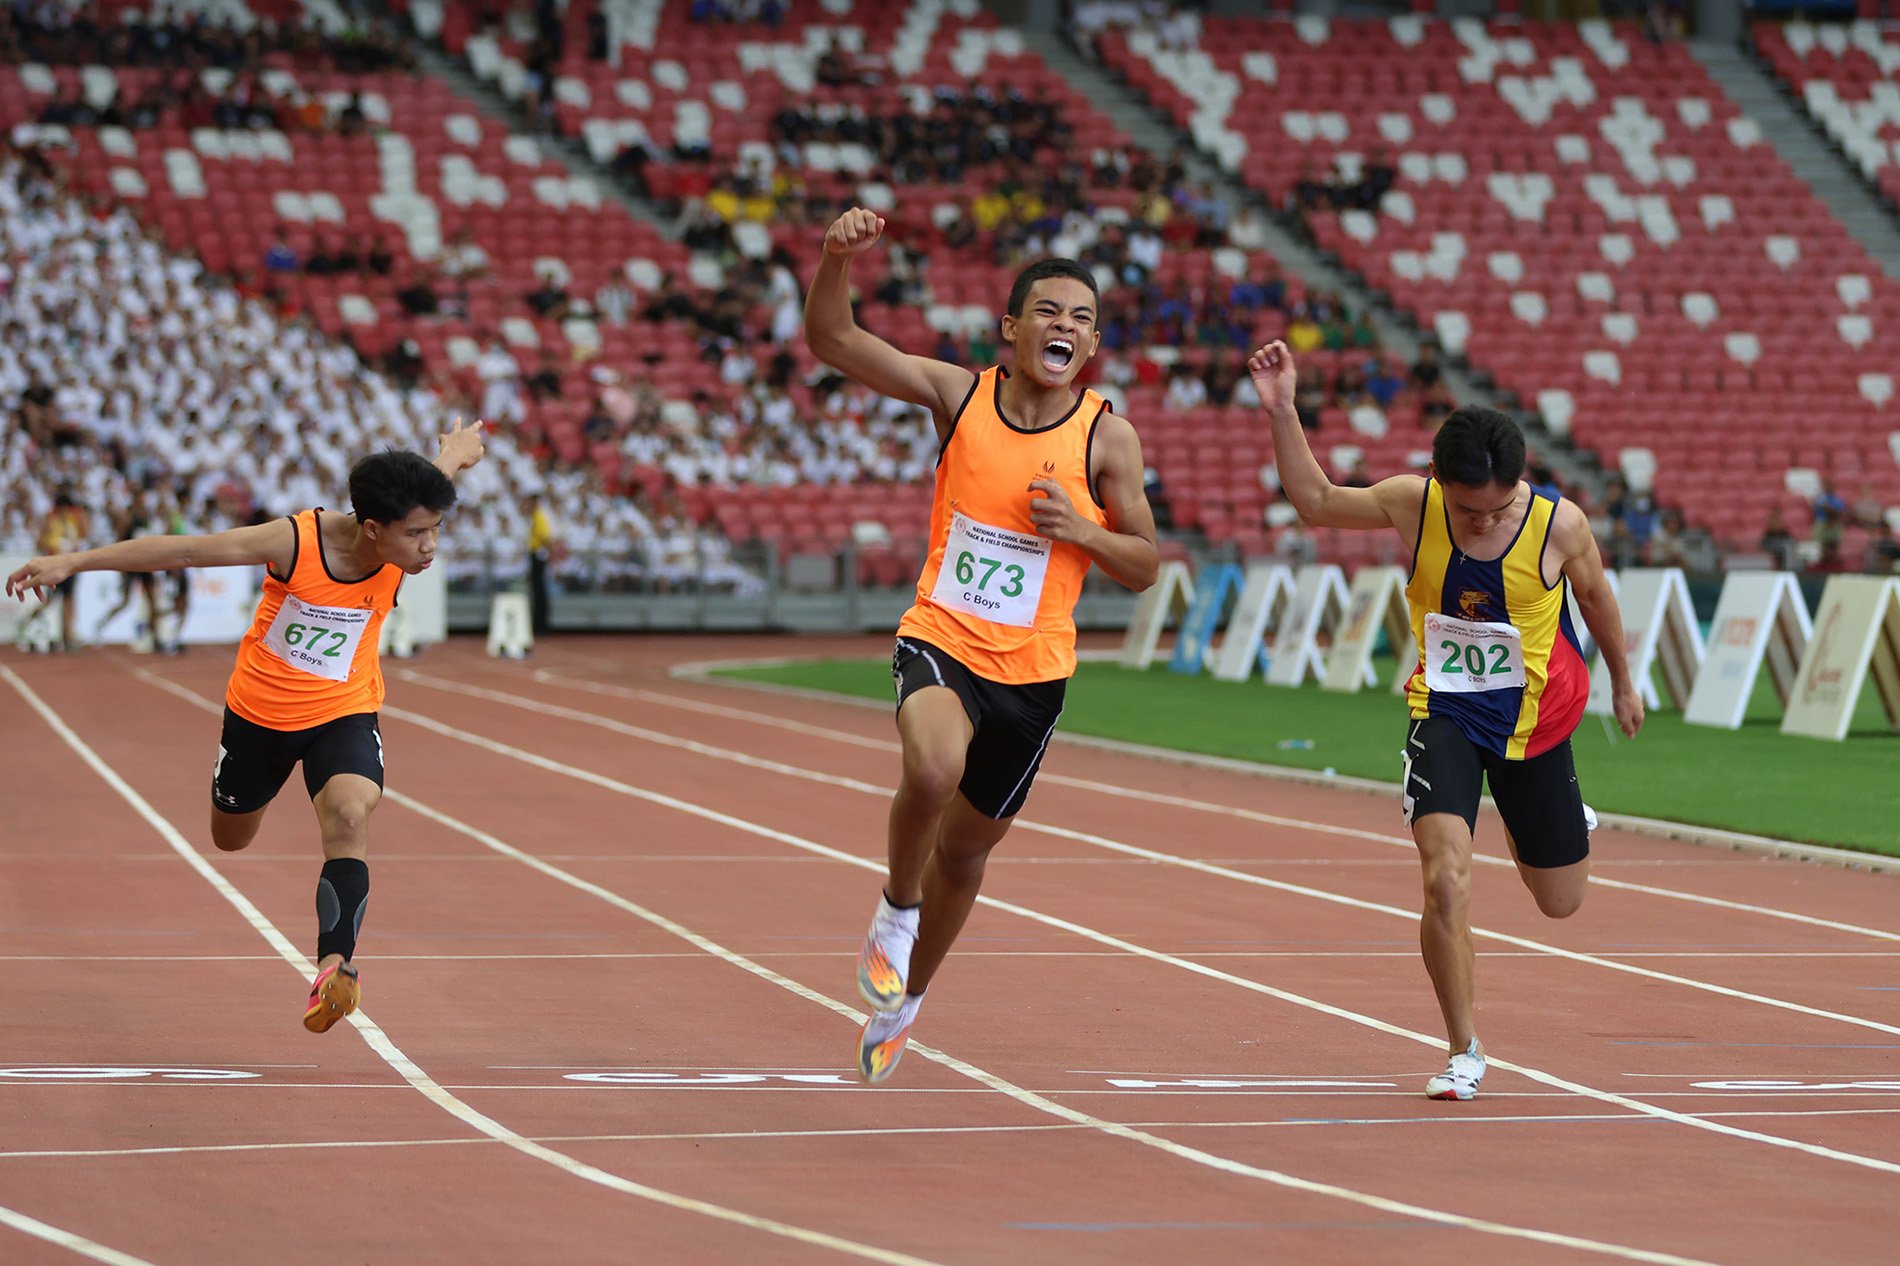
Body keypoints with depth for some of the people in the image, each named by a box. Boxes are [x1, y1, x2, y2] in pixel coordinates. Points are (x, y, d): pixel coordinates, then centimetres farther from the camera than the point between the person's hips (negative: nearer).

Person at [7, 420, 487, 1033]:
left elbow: (427, 484, 5)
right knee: (229, 838, 21)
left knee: (350, 816, -30)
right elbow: (182, 550, -25)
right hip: (261, 709, 0)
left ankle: (335, 964, -37)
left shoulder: (404, 546, -20)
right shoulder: (297, 542, -30)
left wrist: (456, 451, 29)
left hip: (343, 713, 1)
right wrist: (72, 562, -24)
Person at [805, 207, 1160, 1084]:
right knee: (935, 765, -35)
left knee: (966, 849, 16)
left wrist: (1082, 529, -18)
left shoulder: (1108, 438, -5)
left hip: (1032, 670, 2)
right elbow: (830, 339, -10)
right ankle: (896, 908, -6)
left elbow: (1145, 567, 2)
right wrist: (838, 259, -29)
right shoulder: (959, 395, -5)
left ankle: (905, 996, 42)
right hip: (940, 639, -2)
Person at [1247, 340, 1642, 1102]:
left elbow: (1595, 595, 3)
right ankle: (1464, 1052, -6)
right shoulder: (1413, 505, -15)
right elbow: (1315, 500, 0)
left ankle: (1566, 826, 55)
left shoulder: (1559, 526, -18)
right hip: (1444, 716, 0)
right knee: (1446, 877, -22)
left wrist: (1622, 681, 17)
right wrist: (1282, 412, -12)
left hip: (1534, 722, 1)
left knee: (1560, 902, 15)